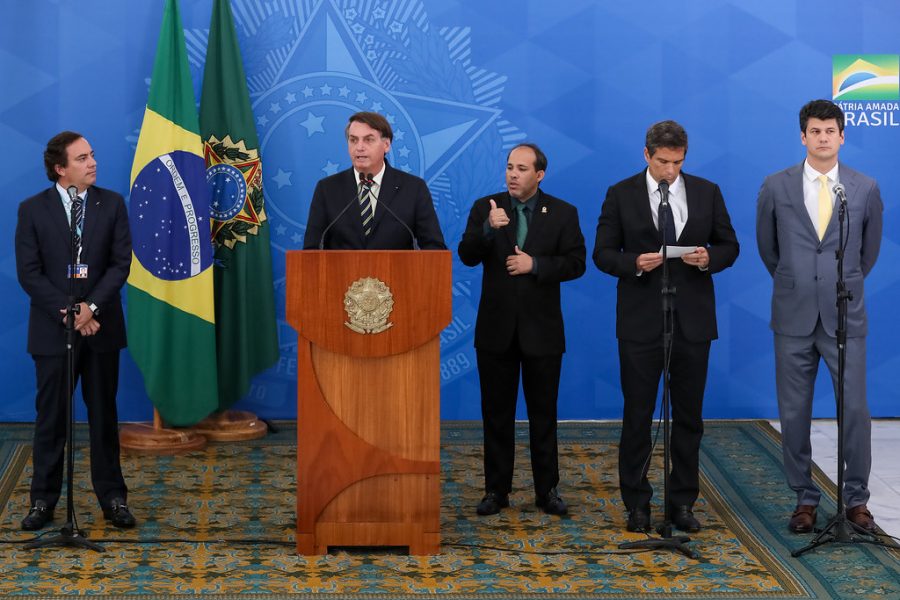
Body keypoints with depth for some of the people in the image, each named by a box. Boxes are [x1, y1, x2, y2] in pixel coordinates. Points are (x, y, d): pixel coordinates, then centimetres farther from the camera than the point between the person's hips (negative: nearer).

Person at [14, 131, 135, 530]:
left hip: (101, 327, 1)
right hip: (53, 329, -1)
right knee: (51, 418, 4)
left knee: (104, 415, 8)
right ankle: (43, 500, 13)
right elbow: (28, 273, -5)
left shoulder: (112, 204, 3)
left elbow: (121, 263, -2)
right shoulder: (33, 210, -1)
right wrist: (66, 313, -14)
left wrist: (91, 307, -15)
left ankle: (112, 498, 15)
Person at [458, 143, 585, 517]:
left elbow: (576, 263, -3)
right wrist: (488, 229, -26)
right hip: (495, 328, 1)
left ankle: (547, 490, 14)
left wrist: (535, 264, -16)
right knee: (496, 413, 7)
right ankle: (496, 490, 14)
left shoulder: (563, 213, 1)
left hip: (541, 330, -1)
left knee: (543, 414, 6)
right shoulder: (485, 208, 2)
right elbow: (467, 256, -8)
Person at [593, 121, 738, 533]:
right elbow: (602, 253, 1)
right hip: (640, 321, -2)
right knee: (637, 415, 2)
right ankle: (636, 504, 12)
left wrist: (709, 258, -12)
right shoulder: (621, 195, 0)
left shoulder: (707, 192, 5)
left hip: (692, 321, 2)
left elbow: (729, 246, 9)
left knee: (688, 417, 7)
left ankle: (683, 503, 17)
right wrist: (633, 263, -18)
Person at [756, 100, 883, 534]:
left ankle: (856, 499, 13)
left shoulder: (866, 189, 1)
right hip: (793, 317, 0)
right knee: (794, 413, 4)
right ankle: (805, 498, 16)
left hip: (845, 317, 0)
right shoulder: (776, 187, 0)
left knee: (855, 410, -1)